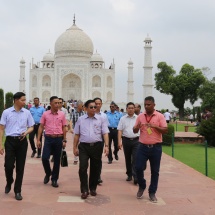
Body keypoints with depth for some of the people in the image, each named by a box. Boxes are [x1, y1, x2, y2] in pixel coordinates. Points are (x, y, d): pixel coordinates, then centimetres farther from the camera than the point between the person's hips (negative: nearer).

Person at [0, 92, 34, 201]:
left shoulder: (27, 113, 2)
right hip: (10, 141, -1)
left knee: (20, 167, 5)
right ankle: (9, 183, 31)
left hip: (22, 141, 1)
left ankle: (18, 191, 18)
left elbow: (31, 127, 10)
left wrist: (26, 132, -13)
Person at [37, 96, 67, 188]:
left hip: (58, 139, 0)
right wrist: (38, 140, -1)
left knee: (57, 160, 5)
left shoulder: (62, 114, 2)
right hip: (48, 138, 0)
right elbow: (41, 127, 5)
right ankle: (48, 173, 21)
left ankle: (54, 179, 17)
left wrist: (64, 140, 1)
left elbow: (64, 128, 6)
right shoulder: (45, 114, 1)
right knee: (44, 158, -7)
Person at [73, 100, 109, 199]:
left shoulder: (100, 119, 4)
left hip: (97, 146, 1)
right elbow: (77, 135, 9)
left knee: (95, 168, 9)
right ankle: (84, 190, 1)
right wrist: (75, 147, 6)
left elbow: (105, 133, 1)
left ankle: (93, 188, 25)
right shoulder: (80, 119, 6)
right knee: (83, 168, -8)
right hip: (84, 146, 0)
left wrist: (106, 146, -10)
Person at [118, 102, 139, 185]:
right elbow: (120, 130, 3)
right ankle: (129, 175, 25)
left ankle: (136, 177, -10)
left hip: (136, 140, -2)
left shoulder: (138, 118, 3)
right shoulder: (123, 119, 6)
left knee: (135, 159, -9)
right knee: (127, 159, 11)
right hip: (126, 140, 2)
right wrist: (119, 141, -6)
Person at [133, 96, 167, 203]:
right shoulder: (140, 116, 5)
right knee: (138, 168, -2)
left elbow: (165, 130, -7)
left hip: (156, 147, -2)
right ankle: (141, 186, 24)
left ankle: (152, 193, 17)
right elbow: (134, 131, 7)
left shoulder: (160, 116, -3)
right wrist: (137, 127, -16)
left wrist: (155, 126, -22)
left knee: (155, 171, 5)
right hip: (143, 146, 2)